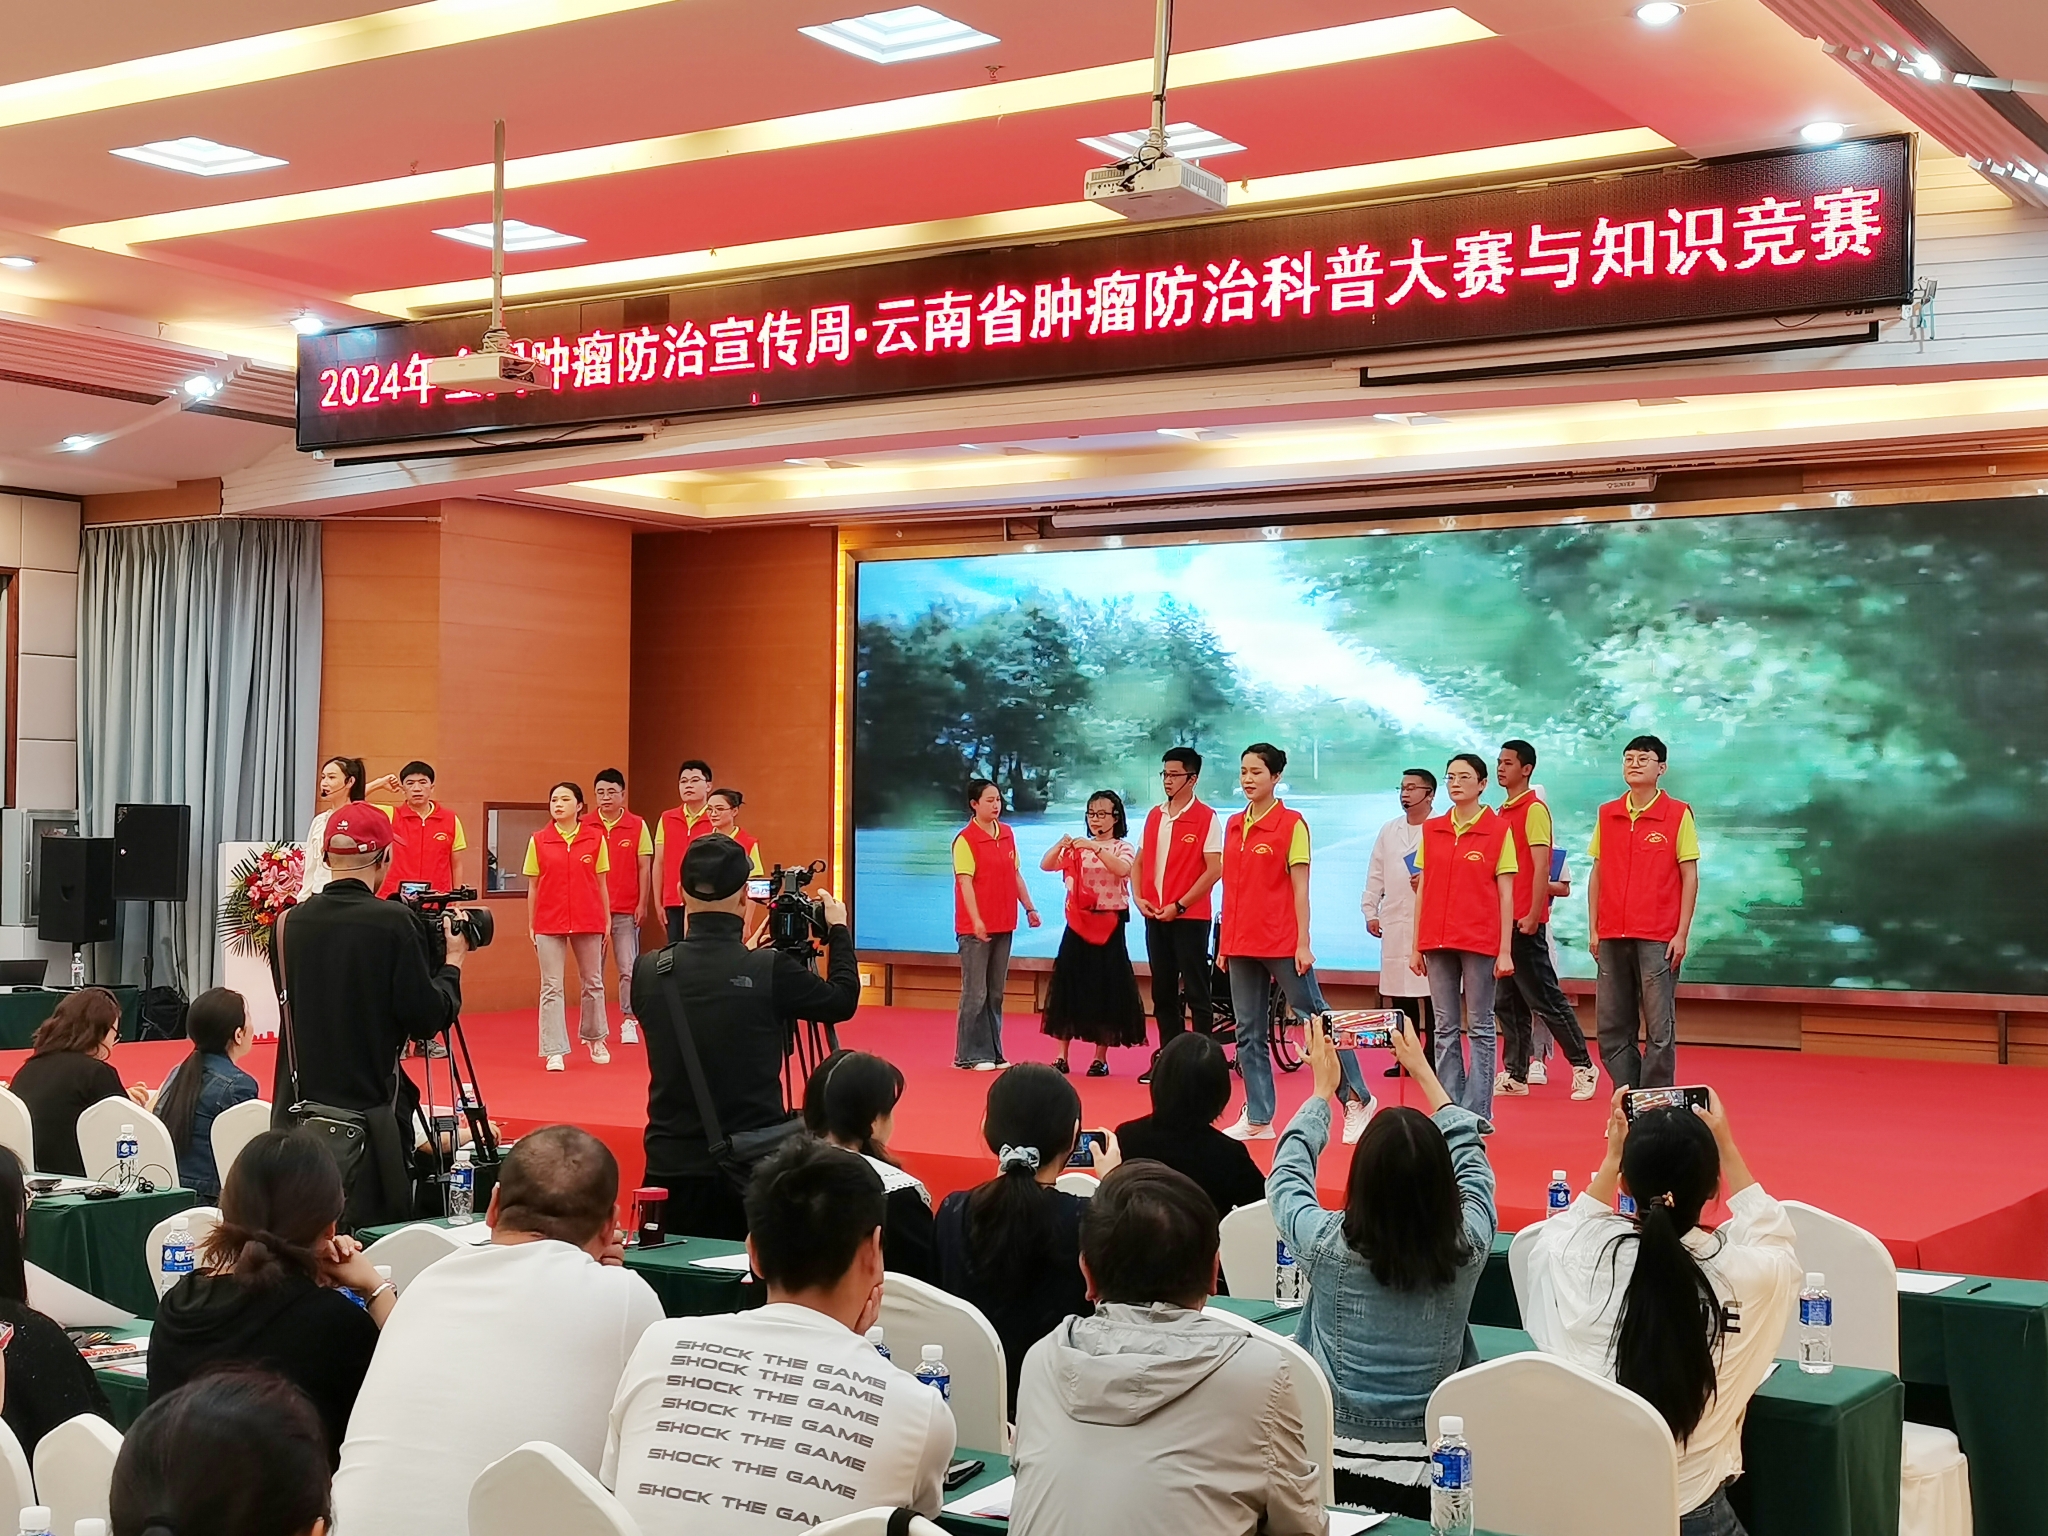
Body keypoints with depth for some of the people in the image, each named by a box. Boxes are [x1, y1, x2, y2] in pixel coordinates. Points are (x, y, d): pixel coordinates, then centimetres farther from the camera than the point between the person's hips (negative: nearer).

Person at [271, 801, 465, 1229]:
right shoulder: (393, 924, -13)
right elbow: (427, 1019, -10)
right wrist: (453, 961, 7)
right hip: (367, 1116, -5)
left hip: (297, 1116, 5)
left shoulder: (290, 924, 2)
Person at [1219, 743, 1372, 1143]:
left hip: (1282, 942, -6)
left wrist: (1303, 944, -12)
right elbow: (1230, 886, 14)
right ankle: (1257, 1119, 13)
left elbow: (1300, 888, -9)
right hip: (1241, 945, 6)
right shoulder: (1234, 825, 10)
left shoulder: (1292, 824, -7)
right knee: (1248, 1033, 7)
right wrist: (1224, 942, 12)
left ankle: (1357, 1098, 11)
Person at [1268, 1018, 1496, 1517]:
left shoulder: (1328, 1246, -17)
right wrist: (1423, 1072, 22)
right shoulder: (1468, 1247, -12)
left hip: (1332, 1471, -1)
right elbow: (1470, 1155, 10)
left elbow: (1287, 1173, 6)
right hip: (1429, 1479, 1)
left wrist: (1322, 1091, 20)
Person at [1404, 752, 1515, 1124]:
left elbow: (1506, 894, -3)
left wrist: (1505, 951, -8)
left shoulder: (1498, 830, -2)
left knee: (1479, 1028, 1)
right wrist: (1417, 947, 8)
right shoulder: (1431, 829, 9)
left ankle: (1476, 1113, 4)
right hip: (1438, 941, 4)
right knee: (1445, 1029, 7)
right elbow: (1423, 890, 11)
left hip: (1479, 941, -4)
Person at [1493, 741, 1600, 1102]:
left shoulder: (1534, 809, -9)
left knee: (1545, 998, -4)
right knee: (1509, 1002, 9)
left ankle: (1583, 1066, 5)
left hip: (1525, 923, -9)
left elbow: (1541, 867, -16)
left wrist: (1533, 915, -20)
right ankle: (1515, 1074, 13)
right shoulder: (1503, 812, 16)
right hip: (1503, 920, 9)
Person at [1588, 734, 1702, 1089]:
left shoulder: (1678, 814, -1)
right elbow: (1597, 874, 13)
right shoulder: (1607, 815, 10)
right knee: (1611, 1026, 6)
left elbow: (1690, 876, -2)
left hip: (1658, 938, -4)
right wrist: (1593, 929, 8)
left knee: (1660, 1027, -2)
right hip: (1612, 937, 4)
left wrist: (1682, 933, -7)